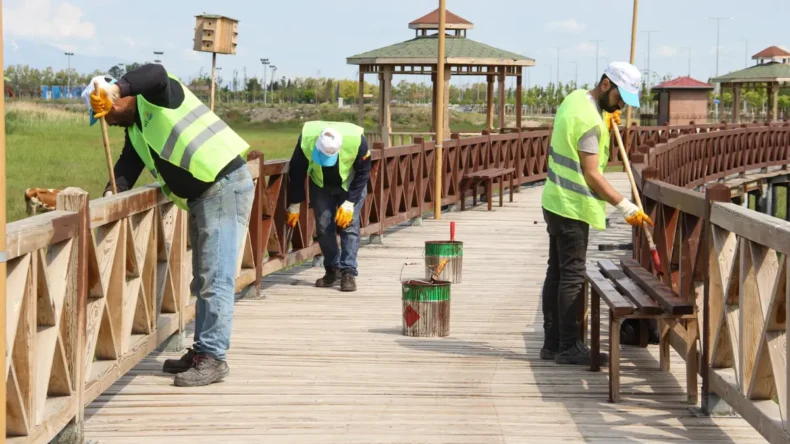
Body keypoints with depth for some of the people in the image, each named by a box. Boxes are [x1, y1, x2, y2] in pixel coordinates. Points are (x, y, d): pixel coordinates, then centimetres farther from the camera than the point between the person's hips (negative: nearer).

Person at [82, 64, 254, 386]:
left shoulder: (158, 97, -9)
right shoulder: (134, 130, 16)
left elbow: (155, 74, -32)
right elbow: (127, 165, 6)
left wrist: (115, 88, -38)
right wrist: (113, 193, -11)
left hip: (226, 186, -11)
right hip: (200, 198, 11)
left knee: (216, 279, -11)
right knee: (203, 280, 16)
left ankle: (214, 358, -11)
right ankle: (202, 351, 24)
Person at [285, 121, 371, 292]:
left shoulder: (357, 140, -37)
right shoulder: (306, 140, -33)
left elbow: (362, 173, -19)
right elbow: (296, 173, -16)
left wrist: (350, 203, -22)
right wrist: (295, 206, -8)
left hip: (350, 184, -2)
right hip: (321, 184, 2)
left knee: (350, 224, -12)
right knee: (323, 225, -4)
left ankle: (349, 272, -10)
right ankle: (332, 269, 10)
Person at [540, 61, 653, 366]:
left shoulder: (576, 98, 9)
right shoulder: (589, 120, -20)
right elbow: (592, 174, -21)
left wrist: (607, 122, 8)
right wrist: (625, 207, -21)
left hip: (557, 202, 10)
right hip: (572, 207, -10)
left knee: (557, 273, 11)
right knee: (572, 276, -5)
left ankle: (552, 344, 16)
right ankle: (569, 347, -2)